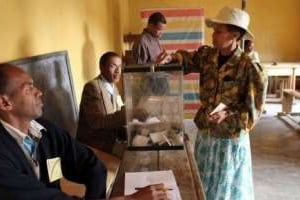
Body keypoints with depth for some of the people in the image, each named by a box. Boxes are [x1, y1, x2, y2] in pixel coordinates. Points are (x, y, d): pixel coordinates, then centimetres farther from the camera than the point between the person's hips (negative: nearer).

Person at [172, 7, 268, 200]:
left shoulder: (250, 68, -19)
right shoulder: (207, 55, -5)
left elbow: (253, 111, -16)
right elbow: (187, 59, 9)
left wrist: (228, 113, -30)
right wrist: (173, 57, -13)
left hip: (230, 140, -5)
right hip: (205, 134, 5)